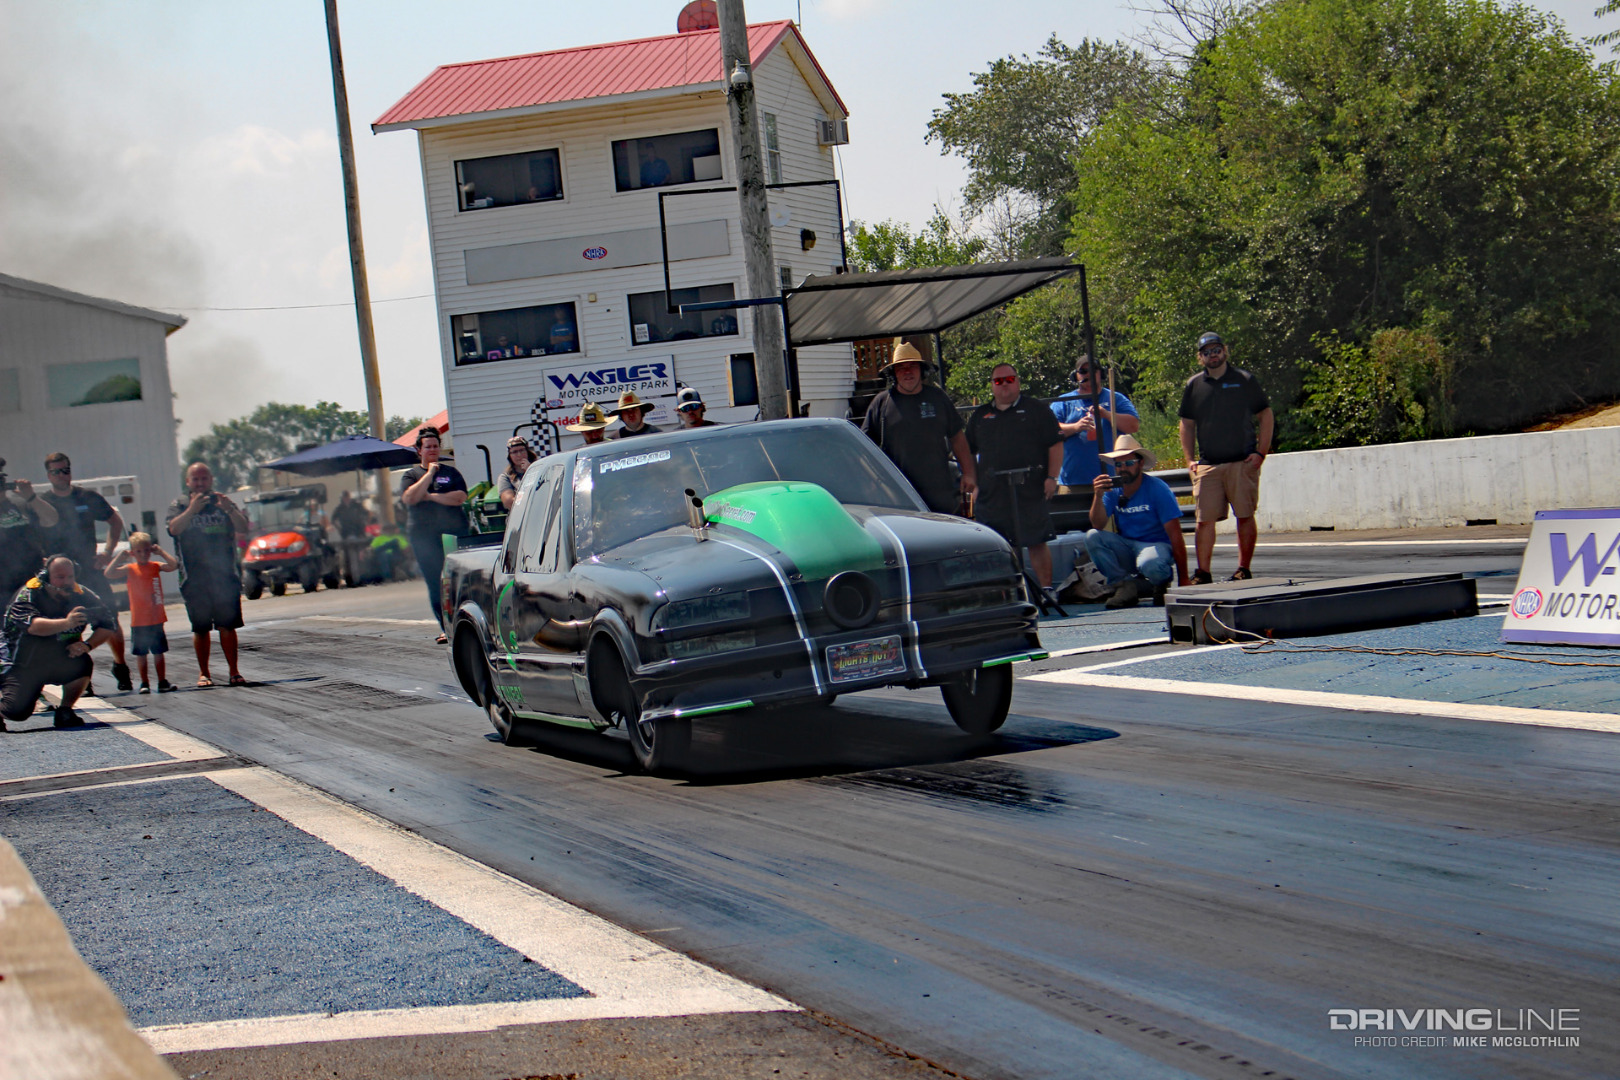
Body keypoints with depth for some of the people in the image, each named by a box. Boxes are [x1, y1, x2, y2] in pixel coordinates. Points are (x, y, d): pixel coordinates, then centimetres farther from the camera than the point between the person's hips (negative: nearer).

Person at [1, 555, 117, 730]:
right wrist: (66, 623, -50)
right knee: (17, 711, -17)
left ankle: (65, 711, -7)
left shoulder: (81, 595, -8)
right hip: (26, 662, -2)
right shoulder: (29, 594, -17)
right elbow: (32, 625, -36)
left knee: (83, 663, -29)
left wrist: (87, 646, -21)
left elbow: (107, 625, -3)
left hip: (60, 662, 2)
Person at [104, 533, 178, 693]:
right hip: (138, 621, -1)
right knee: (141, 653, 5)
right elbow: (109, 573, -15)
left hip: (156, 619, 1)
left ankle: (162, 681, 15)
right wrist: (120, 557, -14)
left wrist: (160, 552, -11)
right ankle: (144, 683, 12)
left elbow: (173, 566, -14)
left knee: (158, 651, 9)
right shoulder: (130, 569, -3)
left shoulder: (156, 566, 2)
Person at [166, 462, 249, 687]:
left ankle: (233, 671, 3)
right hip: (194, 579, -1)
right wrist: (192, 509, -28)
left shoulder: (222, 502, 13)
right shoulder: (179, 505, 9)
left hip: (225, 575, 1)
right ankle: (203, 673, 8)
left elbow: (243, 528, -1)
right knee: (200, 628, 1)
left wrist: (230, 510, -20)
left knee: (228, 626, -2)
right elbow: (174, 529, -12)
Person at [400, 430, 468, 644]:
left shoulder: (450, 472, 12)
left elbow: (460, 497, -3)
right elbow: (409, 498, -9)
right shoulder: (411, 475, 11)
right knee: (435, 584, -3)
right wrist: (430, 474, -6)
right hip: (424, 536, 0)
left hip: (454, 532, 0)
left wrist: (431, 496, -7)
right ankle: (446, 628, -1)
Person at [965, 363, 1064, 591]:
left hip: (1030, 489, -3)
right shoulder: (980, 416, 17)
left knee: (1037, 542, -3)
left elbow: (1055, 445, 3)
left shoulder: (1037, 411, 7)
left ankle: (1046, 588, 3)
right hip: (992, 493, 3)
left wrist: (1051, 478, -6)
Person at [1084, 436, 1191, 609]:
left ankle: (1163, 580, -3)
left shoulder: (1157, 489, -11)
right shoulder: (1112, 489, 0)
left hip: (1157, 544, -5)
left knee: (1148, 563, -39)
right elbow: (1099, 526, -8)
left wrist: (1183, 580, -18)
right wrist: (1098, 496, -25)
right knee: (1092, 537, -21)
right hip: (1126, 547, 5)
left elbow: (1175, 535, -13)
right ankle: (1125, 584, -20)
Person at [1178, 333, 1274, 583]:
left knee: (1245, 516, -1)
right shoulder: (1193, 386, 12)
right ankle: (1203, 573, -1)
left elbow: (1266, 416, 8)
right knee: (1205, 519, -4)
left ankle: (1243, 570, 6)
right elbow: (1187, 424, 18)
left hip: (1243, 463, -2)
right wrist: (1189, 459, 7)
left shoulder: (1244, 381, 5)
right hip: (1207, 465, 2)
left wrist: (1261, 452, -2)